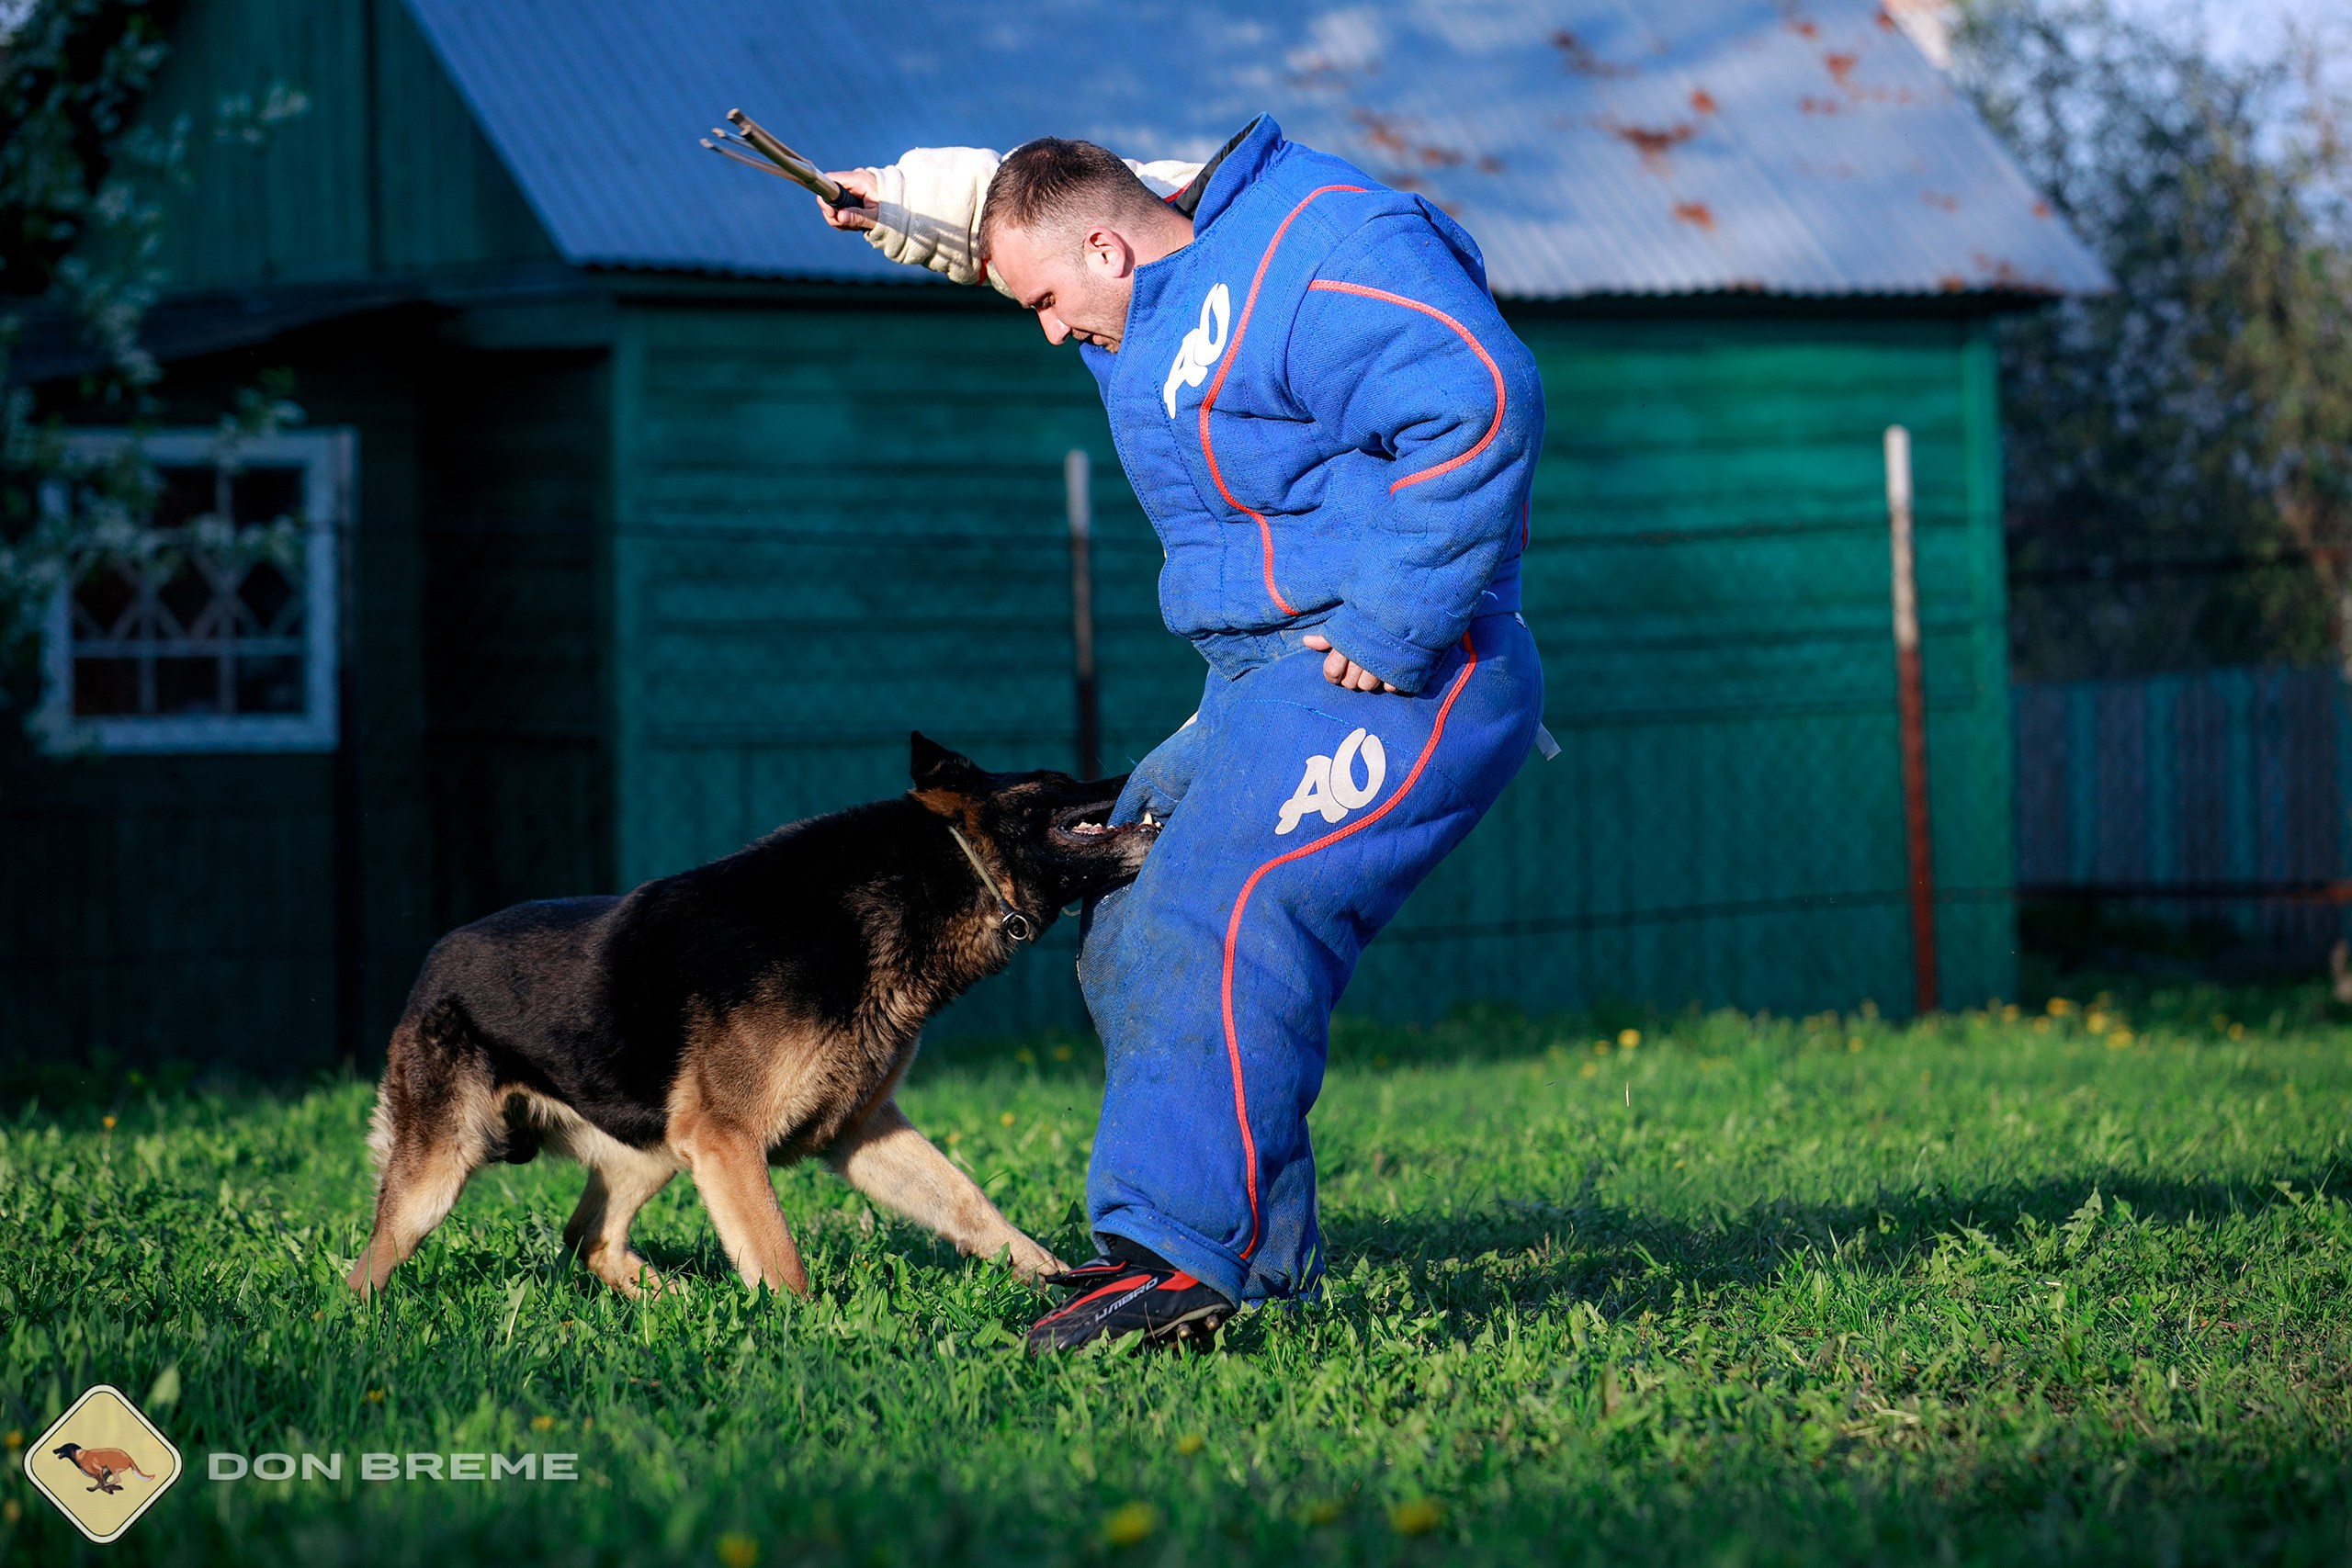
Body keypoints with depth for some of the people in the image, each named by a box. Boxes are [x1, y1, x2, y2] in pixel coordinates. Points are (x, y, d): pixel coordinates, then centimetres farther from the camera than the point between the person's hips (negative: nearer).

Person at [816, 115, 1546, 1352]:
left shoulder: (1327, 256, -16)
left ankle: (1186, 1253, -36)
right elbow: (1019, 197, 39)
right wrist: (903, 204, 22)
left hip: (1391, 687, -11)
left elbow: (1481, 402, -29)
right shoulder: (1174, 276, 17)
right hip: (1268, 690, 11)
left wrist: (1395, 626, -28)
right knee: (1129, 939, 12)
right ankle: (1257, 1262, 12)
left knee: (1222, 920, -27)